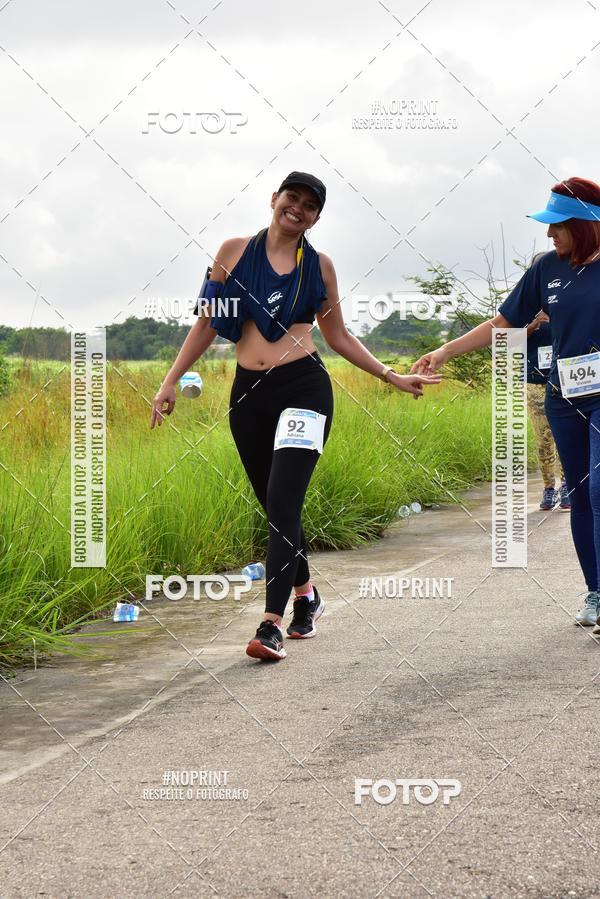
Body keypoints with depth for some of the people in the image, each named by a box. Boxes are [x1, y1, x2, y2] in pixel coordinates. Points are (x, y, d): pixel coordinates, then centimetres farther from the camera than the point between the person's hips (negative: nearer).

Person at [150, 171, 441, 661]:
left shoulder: (319, 265, 8)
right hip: (248, 394, 2)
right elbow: (208, 323, 11)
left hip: (303, 386, -2)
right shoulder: (235, 251, 7)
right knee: (274, 506, 12)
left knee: (283, 501, -16)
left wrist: (391, 376, 13)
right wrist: (172, 381, 6)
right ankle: (306, 595, 36)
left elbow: (339, 336, 17)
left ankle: (272, 624, -19)